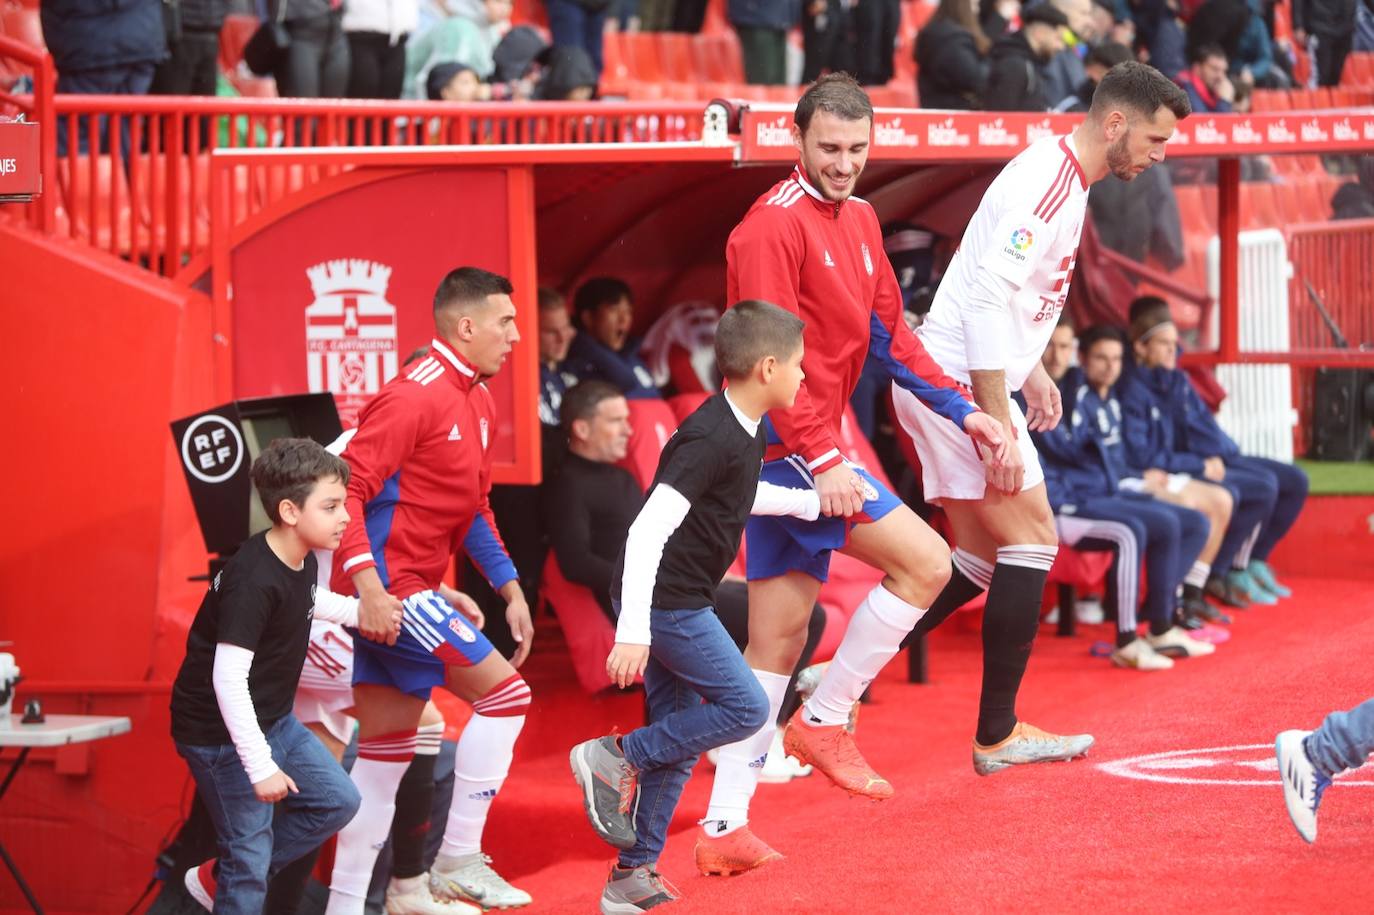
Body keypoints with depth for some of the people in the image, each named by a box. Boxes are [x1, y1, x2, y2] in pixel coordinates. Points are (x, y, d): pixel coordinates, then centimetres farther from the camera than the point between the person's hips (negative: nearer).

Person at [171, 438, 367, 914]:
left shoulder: (301, 562, -1)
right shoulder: (253, 582, -29)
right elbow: (229, 681, -31)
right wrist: (260, 766, -31)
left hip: (273, 720, 9)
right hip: (220, 732, -9)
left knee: (338, 801, 12)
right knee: (251, 849, -4)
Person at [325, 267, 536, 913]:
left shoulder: (477, 403, 15)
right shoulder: (415, 397, -15)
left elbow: (471, 509, 24)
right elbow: (347, 489, -20)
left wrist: (510, 589, 16)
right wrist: (369, 586, -28)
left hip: (408, 592, 10)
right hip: (387, 586, -10)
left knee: (386, 750, 11)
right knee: (504, 691, -12)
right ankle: (458, 862, -6)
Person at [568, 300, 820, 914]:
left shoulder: (743, 432, 7)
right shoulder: (711, 440, -22)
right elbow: (648, 530, -27)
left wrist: (811, 503, 25)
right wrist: (632, 632, -31)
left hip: (677, 602, 10)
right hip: (666, 602, -10)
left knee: (679, 737, 11)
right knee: (744, 708, -8)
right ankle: (616, 759, 0)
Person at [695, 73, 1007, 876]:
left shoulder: (859, 220, 14)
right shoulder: (774, 225, -14)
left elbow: (888, 331, 19)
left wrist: (959, 408, 10)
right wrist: (822, 458, -24)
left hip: (813, 450, 9)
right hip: (789, 448, -9)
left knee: (779, 636, 9)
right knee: (926, 561, -13)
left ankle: (725, 829, 12)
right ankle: (826, 721, -2)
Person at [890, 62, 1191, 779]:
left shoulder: (1062, 178, 14)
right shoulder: (1047, 182, -18)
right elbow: (988, 298, -25)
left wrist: (1031, 371, 21)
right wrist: (996, 427, -26)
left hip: (945, 383, 10)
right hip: (958, 380, -10)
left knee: (981, 558, 12)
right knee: (1032, 537, -7)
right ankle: (997, 735, -3)